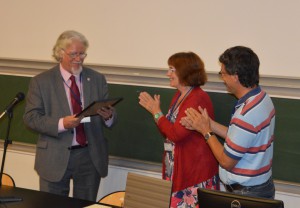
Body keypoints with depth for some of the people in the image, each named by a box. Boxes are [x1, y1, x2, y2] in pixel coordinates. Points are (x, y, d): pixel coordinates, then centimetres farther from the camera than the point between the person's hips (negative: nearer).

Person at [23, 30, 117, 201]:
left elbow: (111, 121, 5)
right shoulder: (41, 81, -1)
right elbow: (31, 117, -7)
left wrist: (109, 116, -19)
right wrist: (61, 124, -22)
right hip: (55, 158, -2)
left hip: (91, 157, 2)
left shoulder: (97, 79, 6)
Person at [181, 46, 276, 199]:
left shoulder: (246, 114, -29)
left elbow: (226, 161, -20)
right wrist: (210, 124, 2)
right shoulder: (262, 97, -1)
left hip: (247, 193, -8)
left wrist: (206, 131, -9)